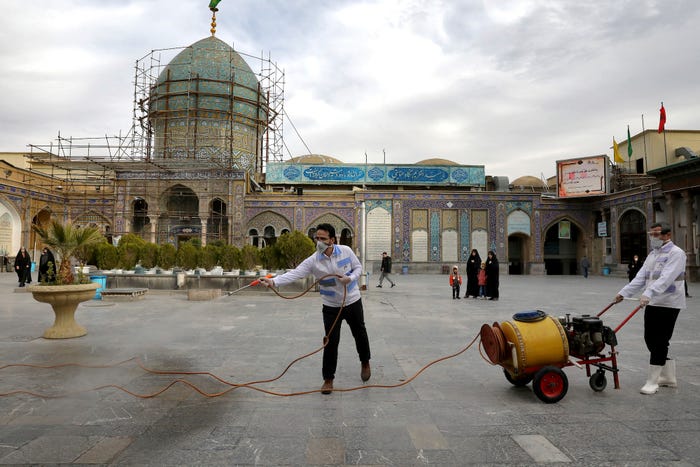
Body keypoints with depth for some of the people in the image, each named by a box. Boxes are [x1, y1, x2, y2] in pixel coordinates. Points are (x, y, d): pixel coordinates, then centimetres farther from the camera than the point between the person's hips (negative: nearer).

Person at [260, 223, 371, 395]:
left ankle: (365, 363, 45)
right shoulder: (313, 261, -17)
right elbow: (294, 273, -28)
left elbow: (358, 267, 0)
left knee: (360, 334, 18)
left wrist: (350, 279, -20)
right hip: (331, 307, -1)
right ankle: (328, 378, 14)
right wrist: (273, 281, -43)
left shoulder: (346, 251, -13)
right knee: (331, 342, -3)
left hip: (353, 302, 1)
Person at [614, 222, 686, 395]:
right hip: (652, 303, 8)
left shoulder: (675, 253, -11)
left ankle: (652, 381, 3)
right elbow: (640, 278, 12)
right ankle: (668, 377, 26)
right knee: (650, 339, 11)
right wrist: (623, 293, 4)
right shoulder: (652, 254, 15)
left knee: (659, 342, -4)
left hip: (668, 304, -8)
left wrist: (648, 294, -37)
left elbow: (666, 278, -26)